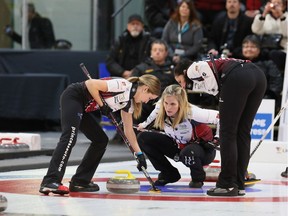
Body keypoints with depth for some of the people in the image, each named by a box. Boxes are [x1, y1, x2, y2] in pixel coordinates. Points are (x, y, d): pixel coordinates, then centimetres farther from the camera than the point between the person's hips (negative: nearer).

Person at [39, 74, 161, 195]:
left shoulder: (129, 102, 12)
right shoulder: (123, 85, -17)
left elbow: (128, 130, 19)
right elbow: (91, 84, -22)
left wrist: (139, 154, 16)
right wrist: (102, 105, -14)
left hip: (82, 107, 10)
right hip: (73, 97, -10)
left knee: (101, 140, 10)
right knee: (70, 137, -25)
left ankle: (80, 181, 8)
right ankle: (50, 182, -38)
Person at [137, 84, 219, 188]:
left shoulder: (191, 112, -35)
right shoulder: (160, 108, -19)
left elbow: (217, 117, -33)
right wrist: (145, 124, 18)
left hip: (203, 148, -6)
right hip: (178, 146, 6)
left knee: (187, 153, -42)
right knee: (143, 138, -8)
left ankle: (198, 177, -4)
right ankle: (169, 174, 6)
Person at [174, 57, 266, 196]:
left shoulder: (192, 70, 19)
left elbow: (204, 67, -4)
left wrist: (217, 93, 3)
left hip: (237, 78, -8)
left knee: (227, 132, 2)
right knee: (242, 133, 13)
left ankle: (227, 185, 3)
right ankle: (239, 184, 15)